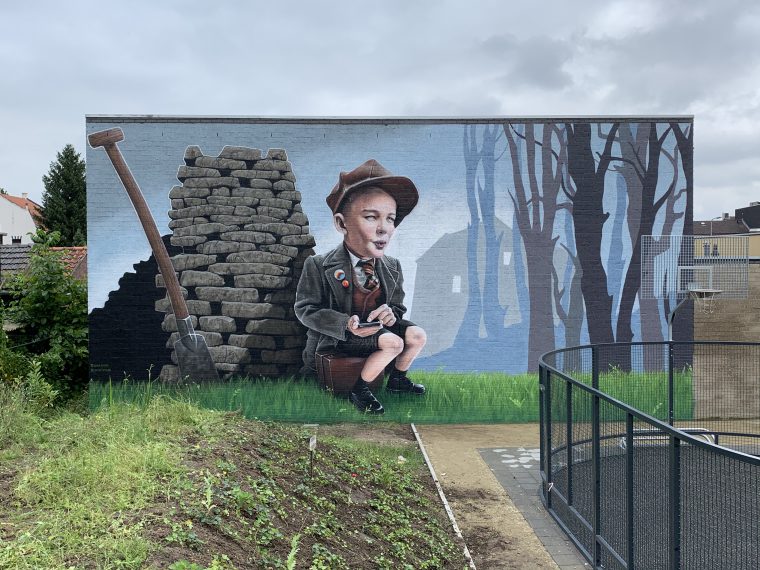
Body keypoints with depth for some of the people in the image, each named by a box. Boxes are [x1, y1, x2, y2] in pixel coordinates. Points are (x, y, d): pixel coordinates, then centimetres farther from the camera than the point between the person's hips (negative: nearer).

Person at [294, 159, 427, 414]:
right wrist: (346, 324, -27)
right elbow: (305, 309, -13)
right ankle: (358, 390, -6)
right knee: (393, 342, -26)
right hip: (338, 334, -6)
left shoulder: (392, 268, 0)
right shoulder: (319, 266, -16)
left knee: (417, 335, -8)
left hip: (376, 325, 7)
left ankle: (397, 379, 18)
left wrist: (391, 314, -17)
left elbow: (397, 306, 11)